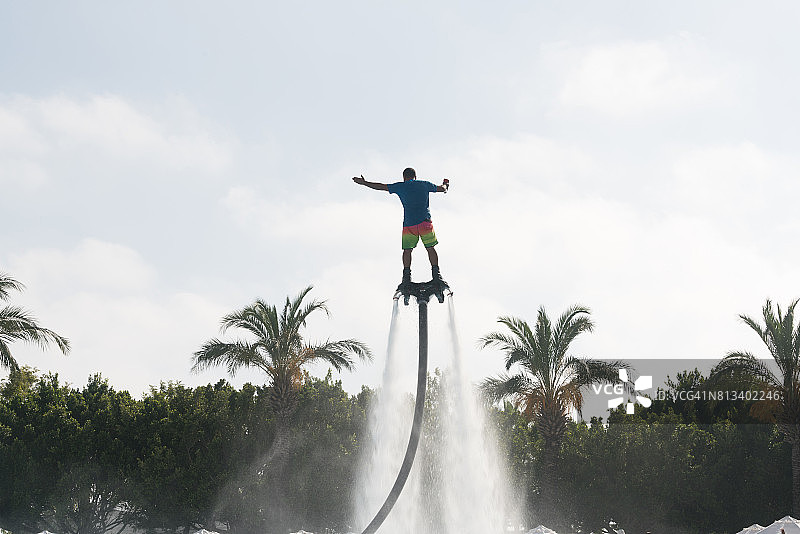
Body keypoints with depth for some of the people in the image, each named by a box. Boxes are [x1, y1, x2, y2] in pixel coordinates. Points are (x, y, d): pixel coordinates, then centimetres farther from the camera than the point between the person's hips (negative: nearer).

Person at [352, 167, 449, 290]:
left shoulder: (401, 186, 6)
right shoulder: (424, 184, 10)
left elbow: (381, 187, 11)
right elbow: (441, 188, 25)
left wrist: (364, 183, 22)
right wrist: (445, 185, 49)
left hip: (409, 224, -1)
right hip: (425, 222, 1)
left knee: (407, 250, 8)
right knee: (430, 248, 7)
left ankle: (406, 276, -1)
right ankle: (436, 274, 1)